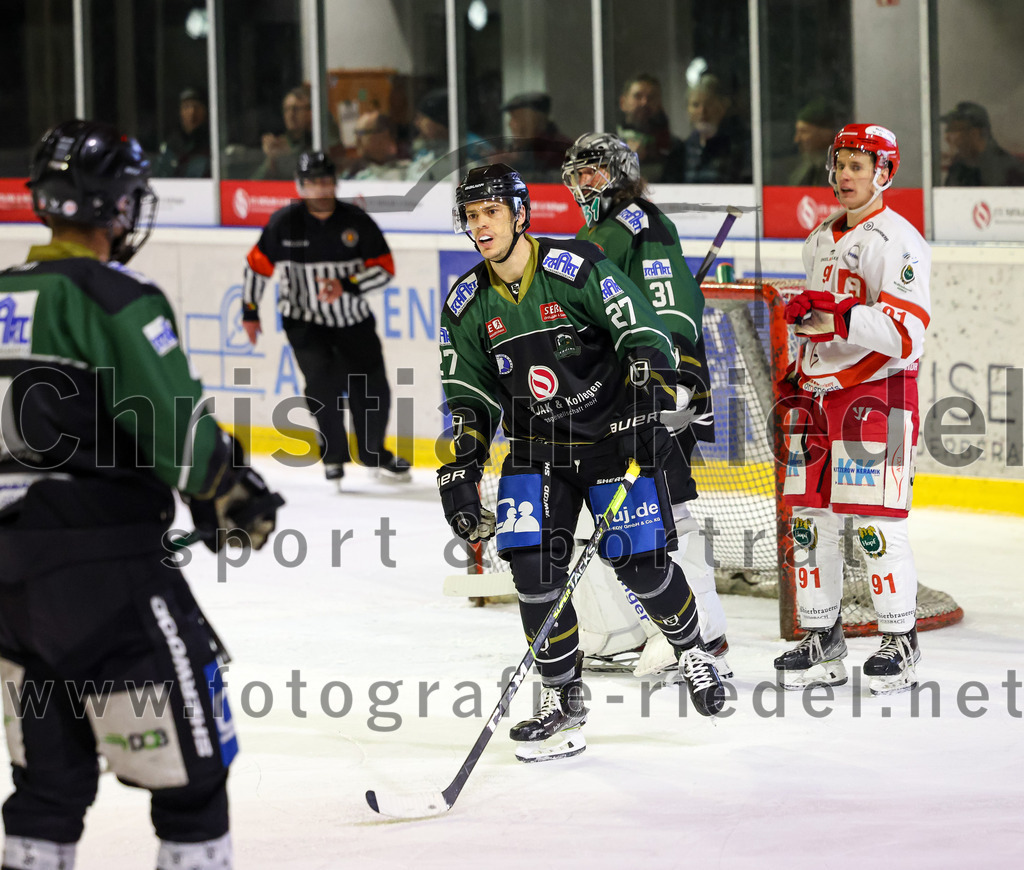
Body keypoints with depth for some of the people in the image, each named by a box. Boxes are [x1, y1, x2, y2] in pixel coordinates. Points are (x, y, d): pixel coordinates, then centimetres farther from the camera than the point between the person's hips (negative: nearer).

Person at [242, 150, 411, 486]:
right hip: (304, 319, -2)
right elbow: (258, 263, 1)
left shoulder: (356, 221, -10)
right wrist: (250, 311, 4)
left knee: (372, 387, 4)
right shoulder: (284, 223, -11)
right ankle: (333, 455, 0)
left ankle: (374, 452, 29)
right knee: (322, 380, -19)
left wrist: (346, 287, -24)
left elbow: (384, 268, -9)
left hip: (353, 319, 2)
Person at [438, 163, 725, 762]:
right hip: (537, 448, 4)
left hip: (614, 436, -4)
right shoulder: (468, 304, 1)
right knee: (534, 567, -12)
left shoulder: (575, 268, -15)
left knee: (640, 563, -7)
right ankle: (563, 696, 1)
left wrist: (644, 413, -26)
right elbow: (470, 396, 7)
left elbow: (646, 337, -16)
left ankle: (692, 648, 23)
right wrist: (460, 472, -4)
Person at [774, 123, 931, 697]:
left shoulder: (897, 241, -11)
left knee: (874, 522, -10)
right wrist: (798, 378, 21)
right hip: (820, 393, 8)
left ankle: (901, 644, 0)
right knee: (810, 519, 7)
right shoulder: (821, 239, 17)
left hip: (878, 393, -8)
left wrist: (840, 316, -30)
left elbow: (907, 333, -20)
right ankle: (822, 641, 15)